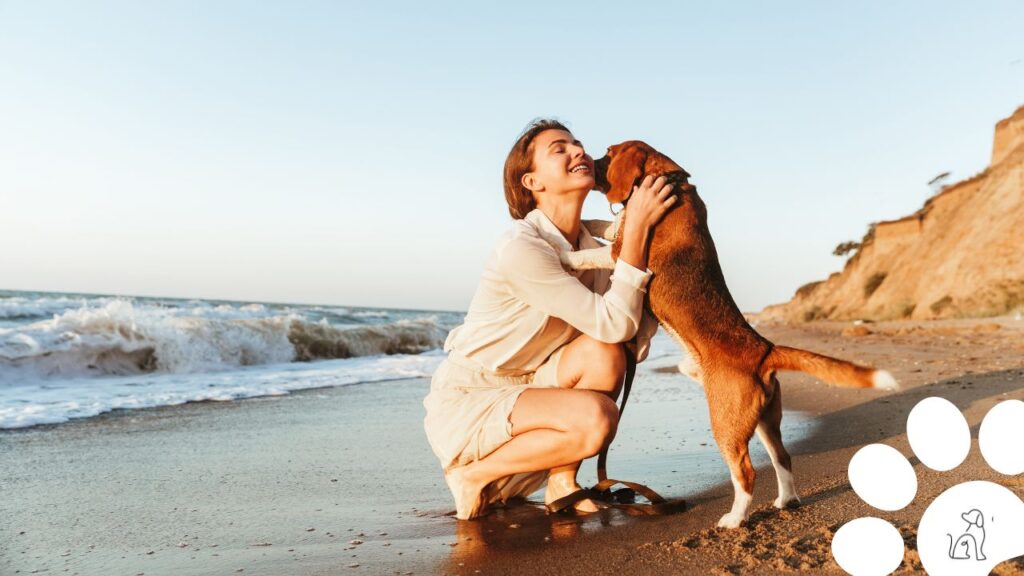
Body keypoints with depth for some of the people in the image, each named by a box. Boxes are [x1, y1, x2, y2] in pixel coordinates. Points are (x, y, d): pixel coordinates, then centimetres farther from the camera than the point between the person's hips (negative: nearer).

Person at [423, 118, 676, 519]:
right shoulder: (521, 248, -24)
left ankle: (561, 484, -2)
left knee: (602, 353, -19)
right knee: (595, 417, -28)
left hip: (521, 391, 7)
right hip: (463, 407, -7)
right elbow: (613, 324, -27)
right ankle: (475, 477, -5)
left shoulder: (593, 252, 2)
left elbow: (632, 346, -7)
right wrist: (636, 228, -27)